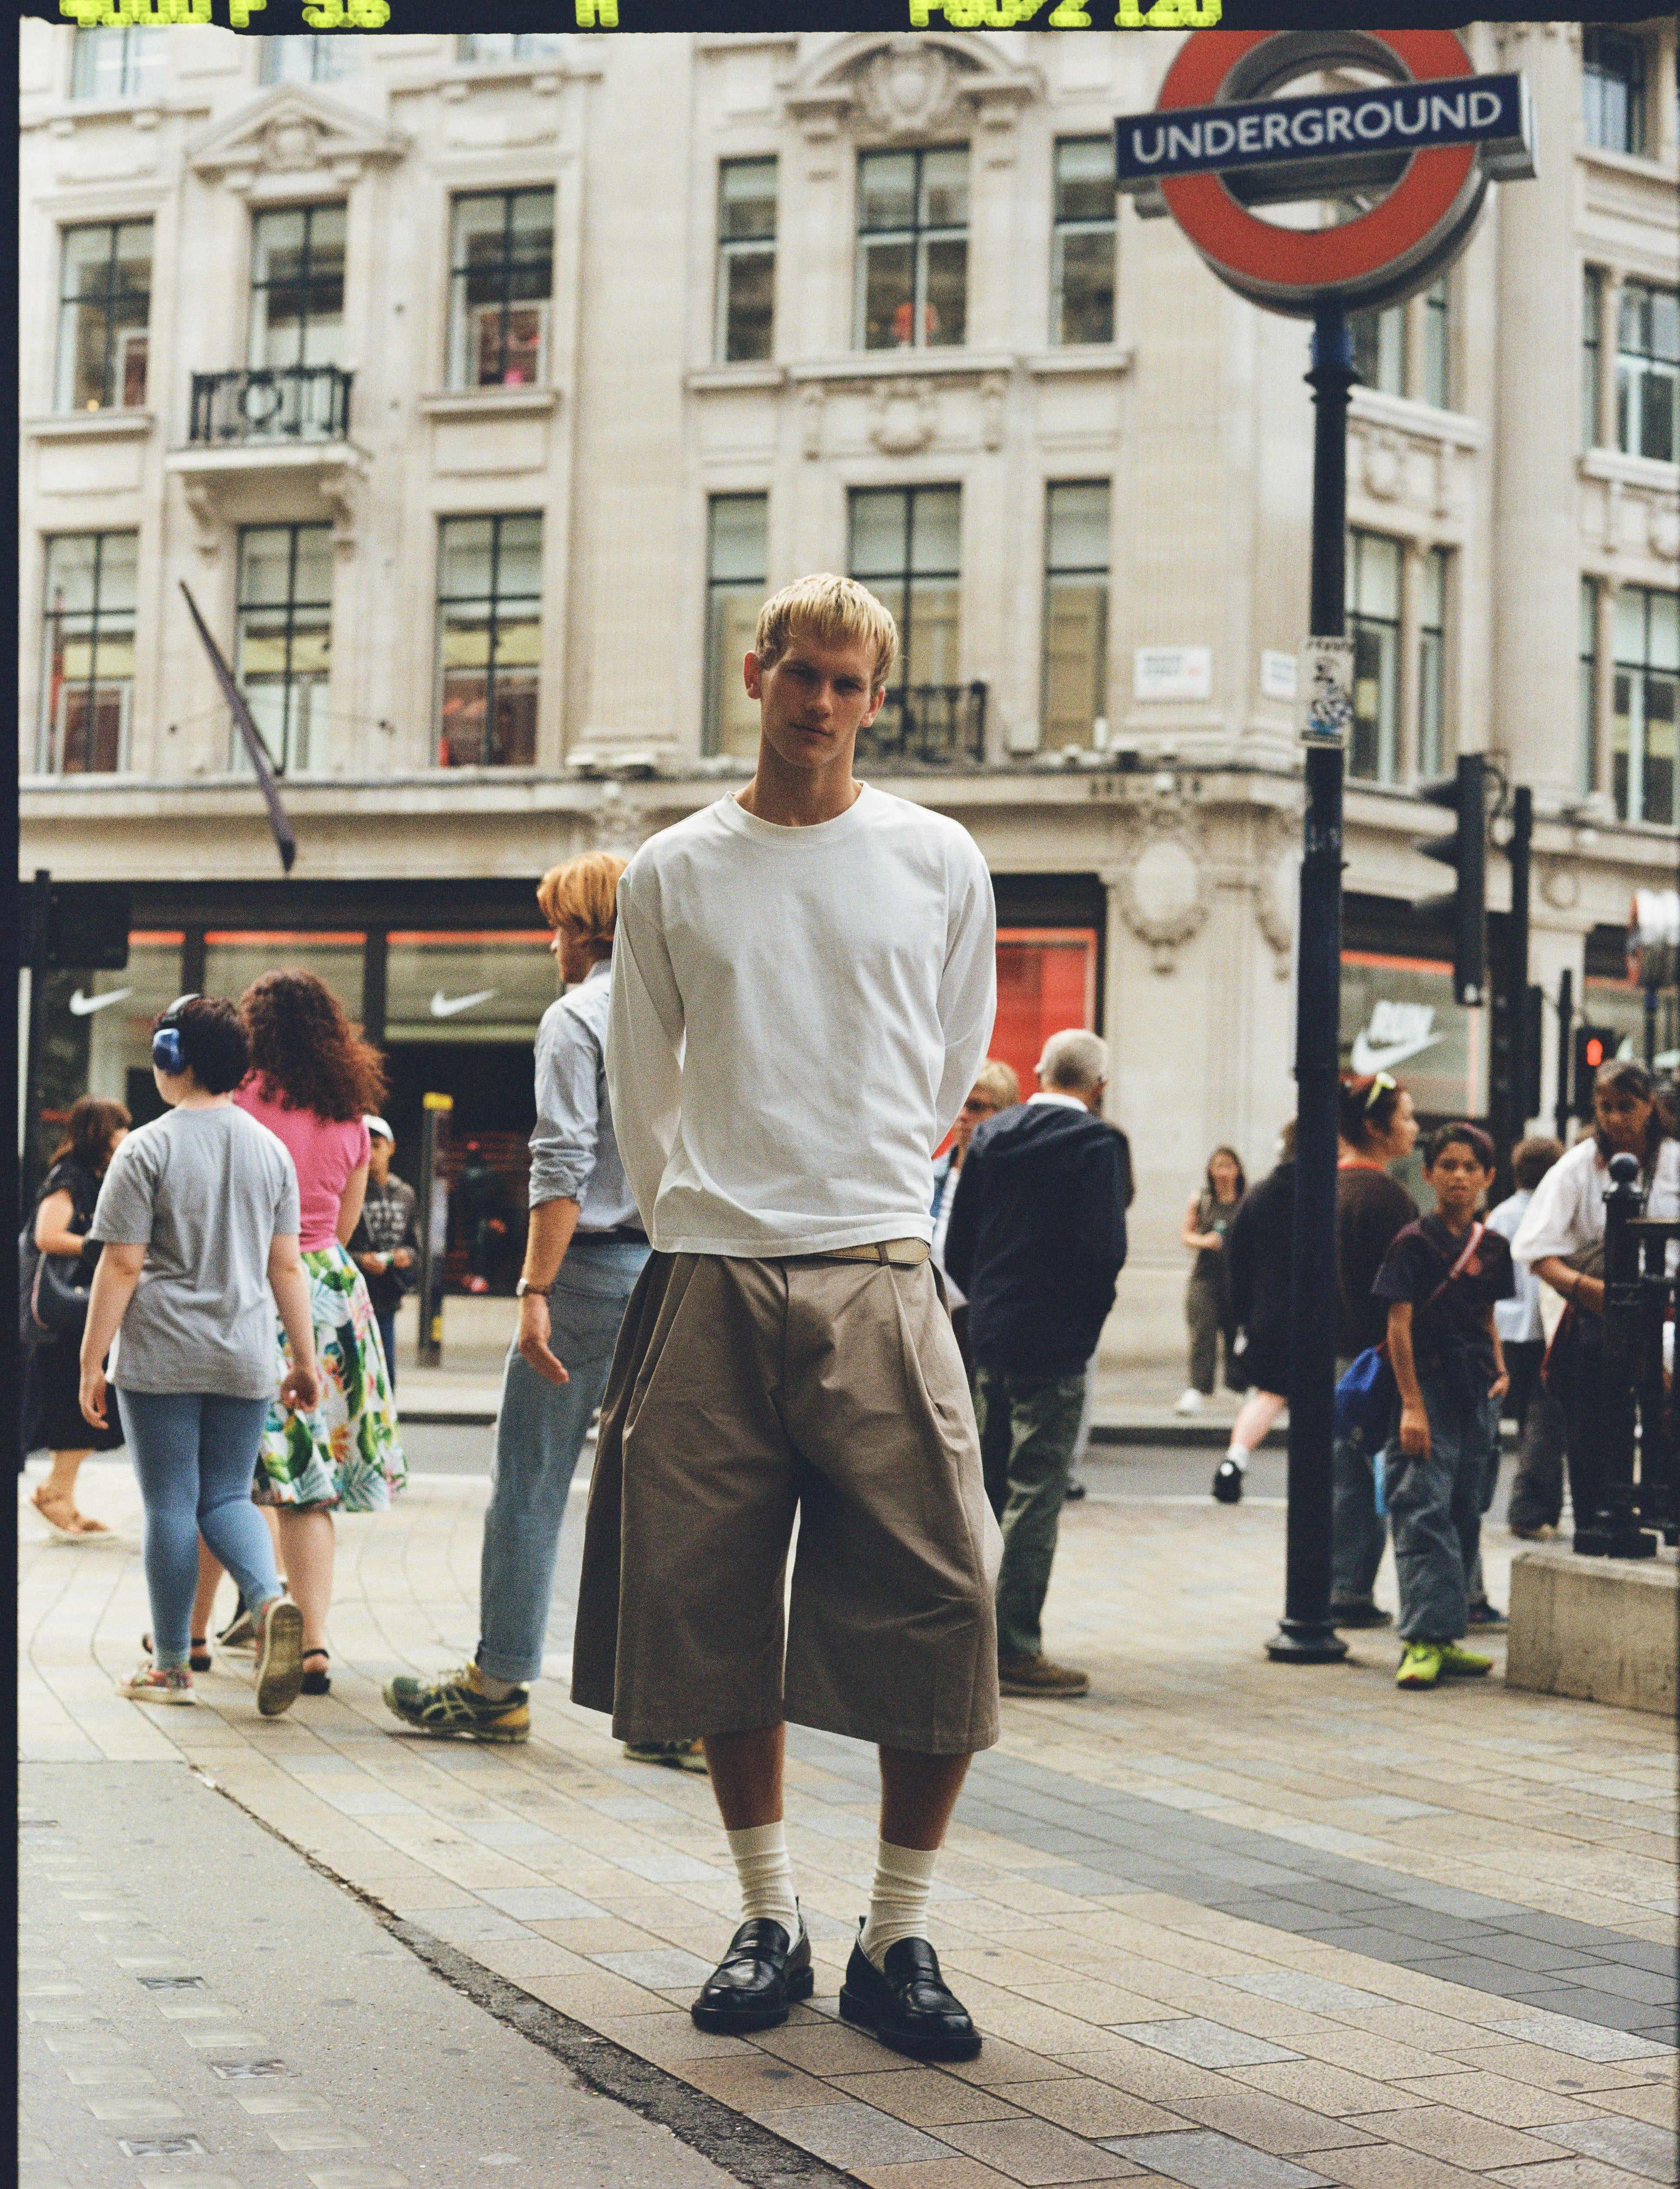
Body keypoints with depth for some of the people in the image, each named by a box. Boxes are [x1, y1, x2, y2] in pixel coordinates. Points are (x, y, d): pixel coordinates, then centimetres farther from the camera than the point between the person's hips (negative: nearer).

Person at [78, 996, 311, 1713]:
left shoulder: (148, 1149, -7)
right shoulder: (271, 1149, 6)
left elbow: (122, 1266, -9)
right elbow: (286, 1265, 7)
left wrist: (91, 1364, -4)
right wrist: (304, 1358, 14)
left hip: (162, 1356, -4)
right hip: (245, 1358, 4)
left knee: (171, 1505, 3)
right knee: (227, 1496, 11)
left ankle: (171, 1666, 10)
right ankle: (270, 1600, -16)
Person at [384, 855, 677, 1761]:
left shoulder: (576, 1017, -5)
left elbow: (563, 1166, -14)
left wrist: (535, 1290, -15)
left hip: (594, 1264, -6)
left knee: (529, 1483, 4)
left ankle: (499, 1686, 11)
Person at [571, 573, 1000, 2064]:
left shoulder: (938, 862, 7)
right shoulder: (672, 873, 8)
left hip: (879, 1278, -1)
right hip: (710, 1281, 1)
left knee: (941, 1613, -8)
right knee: (717, 1614, 3)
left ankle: (899, 1941, 5)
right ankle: (772, 1921, 18)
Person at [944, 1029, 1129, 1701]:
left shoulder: (990, 1137, 8)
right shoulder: (1093, 1143, -11)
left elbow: (956, 1244, 9)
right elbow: (1105, 1247, -18)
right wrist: (1090, 1311, -1)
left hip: (991, 1339, 7)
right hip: (1054, 1345, -7)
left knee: (984, 1487, 16)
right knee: (1035, 1494, -3)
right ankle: (1016, 1650, -2)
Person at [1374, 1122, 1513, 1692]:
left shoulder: (1493, 1247, 10)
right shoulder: (1413, 1243, -6)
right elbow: (1399, 1327, -9)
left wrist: (1500, 1369, 5)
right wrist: (1411, 1405, -15)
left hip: (1477, 1396, 6)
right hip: (1428, 1390, -6)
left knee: (1464, 1517, 9)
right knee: (1425, 1516, -11)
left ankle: (1443, 1638, 16)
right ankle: (1423, 1641, -14)